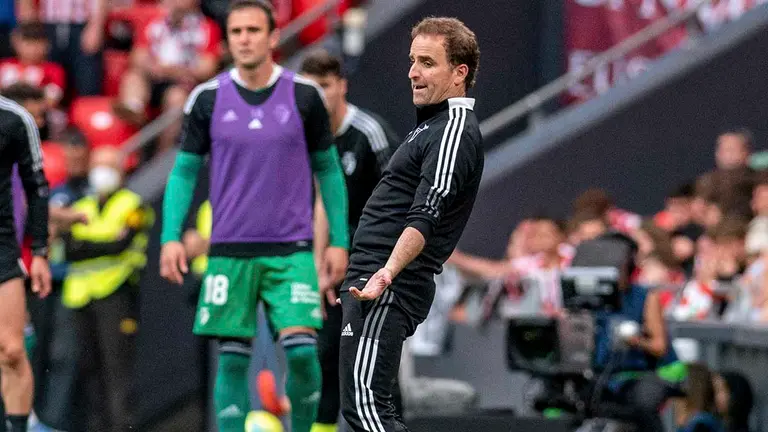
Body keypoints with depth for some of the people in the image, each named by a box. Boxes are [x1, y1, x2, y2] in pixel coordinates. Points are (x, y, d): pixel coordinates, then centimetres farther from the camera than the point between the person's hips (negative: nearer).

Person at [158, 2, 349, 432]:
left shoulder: (305, 95, 0)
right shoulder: (207, 99, 1)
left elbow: (328, 170, 9)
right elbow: (184, 172, 7)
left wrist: (339, 241, 4)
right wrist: (171, 237, -4)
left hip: (292, 250, -1)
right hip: (229, 251, 1)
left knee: (302, 349, -13)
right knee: (233, 358, -1)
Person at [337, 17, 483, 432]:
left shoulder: (455, 132, -13)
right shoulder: (434, 124, 21)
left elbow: (425, 217, -26)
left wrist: (388, 272, -38)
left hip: (389, 289, -11)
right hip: (368, 278, 11)